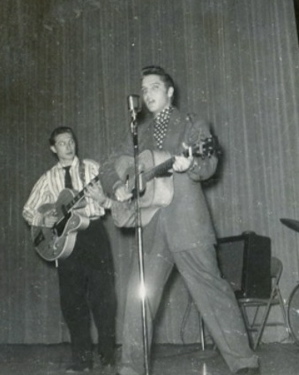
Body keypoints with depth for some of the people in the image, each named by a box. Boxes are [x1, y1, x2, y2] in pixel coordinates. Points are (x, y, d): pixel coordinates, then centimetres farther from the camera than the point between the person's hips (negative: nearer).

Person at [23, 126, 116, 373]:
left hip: (93, 233, -2)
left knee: (103, 293, -3)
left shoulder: (92, 168, 5)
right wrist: (44, 220, -6)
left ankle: (108, 353, 11)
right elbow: (28, 211, 14)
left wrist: (102, 199, -20)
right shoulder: (48, 179, 9)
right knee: (72, 297, 3)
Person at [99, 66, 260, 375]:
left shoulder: (193, 126, 7)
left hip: (187, 223, -4)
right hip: (151, 229, 4)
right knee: (138, 297, 2)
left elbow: (209, 164, -7)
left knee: (211, 289, -4)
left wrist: (189, 164, -29)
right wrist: (117, 187, -2)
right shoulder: (139, 134, 19)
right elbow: (109, 168, 19)